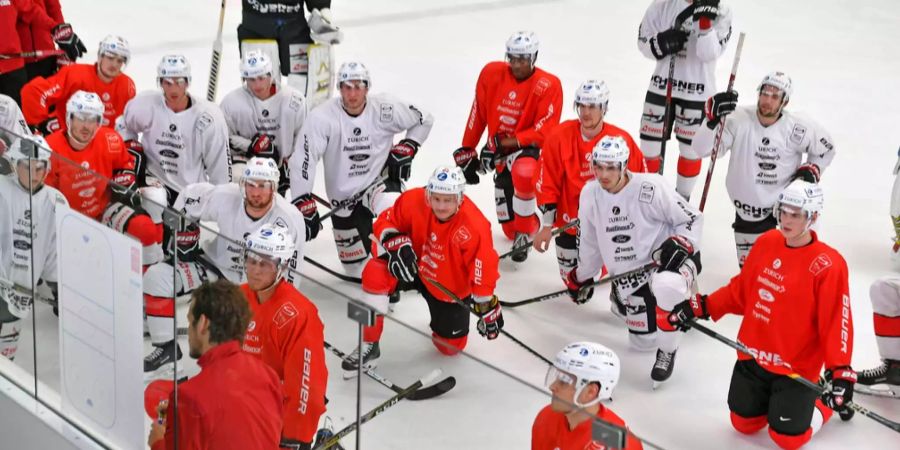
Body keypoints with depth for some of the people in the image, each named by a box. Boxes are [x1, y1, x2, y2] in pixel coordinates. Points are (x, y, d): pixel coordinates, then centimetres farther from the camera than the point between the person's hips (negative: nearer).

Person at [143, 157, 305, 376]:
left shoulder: (290, 220, -25)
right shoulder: (225, 197, -21)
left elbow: (289, 274, -17)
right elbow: (189, 196, -1)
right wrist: (181, 236, 0)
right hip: (217, 265, 2)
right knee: (156, 276, -15)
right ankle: (167, 348, -2)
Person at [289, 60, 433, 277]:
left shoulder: (385, 109, -14)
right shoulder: (322, 117, -18)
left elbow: (424, 120, 3)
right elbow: (302, 161, -19)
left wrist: (406, 148, -8)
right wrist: (304, 205, -25)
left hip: (379, 181, -1)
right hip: (343, 196, 1)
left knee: (392, 207, -40)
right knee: (357, 270, 10)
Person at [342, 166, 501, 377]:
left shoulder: (474, 226, -32)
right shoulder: (414, 201, -26)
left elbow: (484, 271, -23)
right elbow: (387, 223, -9)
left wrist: (488, 308, -17)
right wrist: (397, 245, -30)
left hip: (451, 287, -1)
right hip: (414, 267, 1)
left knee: (451, 346, 5)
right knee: (375, 273, -29)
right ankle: (369, 346, -17)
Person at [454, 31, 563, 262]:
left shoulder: (549, 86, -16)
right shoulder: (491, 73, -6)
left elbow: (543, 133, -20)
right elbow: (478, 114, 4)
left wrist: (503, 143, -24)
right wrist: (466, 151, 7)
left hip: (528, 149, -4)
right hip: (499, 150, 4)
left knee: (523, 173, -42)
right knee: (510, 228, 9)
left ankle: (524, 234, -21)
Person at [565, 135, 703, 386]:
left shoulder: (651, 188, -22)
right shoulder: (589, 195, -4)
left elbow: (691, 219, -10)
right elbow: (590, 240, 14)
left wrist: (680, 245, -27)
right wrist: (582, 277, 23)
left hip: (669, 260, -6)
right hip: (629, 275, 6)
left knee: (665, 287, -42)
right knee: (641, 340, 12)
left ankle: (667, 351, -15)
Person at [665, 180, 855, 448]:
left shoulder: (828, 265, -20)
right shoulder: (766, 243, -2)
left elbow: (836, 322, -20)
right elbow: (741, 290, 9)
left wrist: (840, 372, -25)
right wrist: (700, 308, 4)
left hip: (796, 366, -5)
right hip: (753, 354, 6)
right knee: (744, 424, 13)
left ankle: (826, 403, 26)